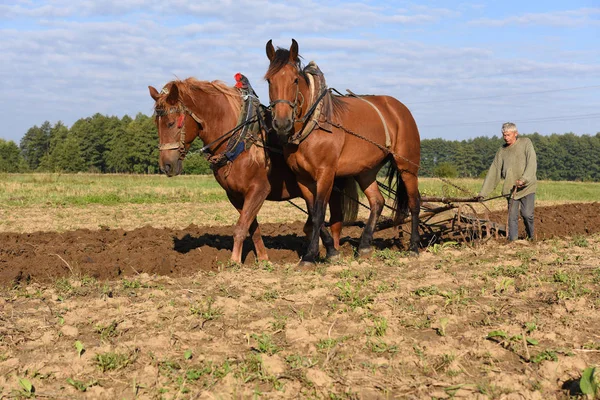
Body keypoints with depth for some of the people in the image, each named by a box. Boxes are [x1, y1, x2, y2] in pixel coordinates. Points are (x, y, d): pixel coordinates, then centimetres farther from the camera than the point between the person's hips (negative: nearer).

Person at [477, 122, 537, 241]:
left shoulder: (526, 143, 0)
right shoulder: (502, 151, 10)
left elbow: (532, 163, -12)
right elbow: (493, 172, 9)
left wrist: (524, 179, -28)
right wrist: (483, 192, 5)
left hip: (527, 186, -3)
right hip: (511, 188, 3)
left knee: (527, 214, -9)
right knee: (512, 216, -2)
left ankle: (531, 237, 13)